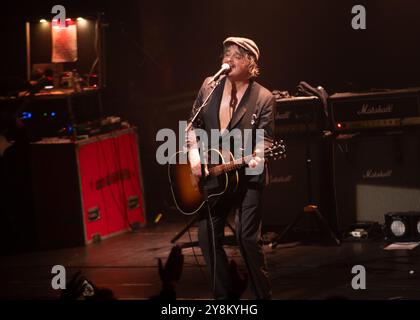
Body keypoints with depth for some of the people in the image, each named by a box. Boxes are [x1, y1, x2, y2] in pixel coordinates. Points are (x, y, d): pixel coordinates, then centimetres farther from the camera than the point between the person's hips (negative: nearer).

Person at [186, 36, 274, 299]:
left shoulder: (263, 98, -6)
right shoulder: (210, 86, 5)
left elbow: (265, 139, -10)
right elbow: (194, 124, 10)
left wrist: (257, 158, -30)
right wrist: (194, 156, -3)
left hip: (247, 175, -5)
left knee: (248, 236, -10)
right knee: (208, 236, 4)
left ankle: (263, 294, 2)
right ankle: (224, 294, 17)